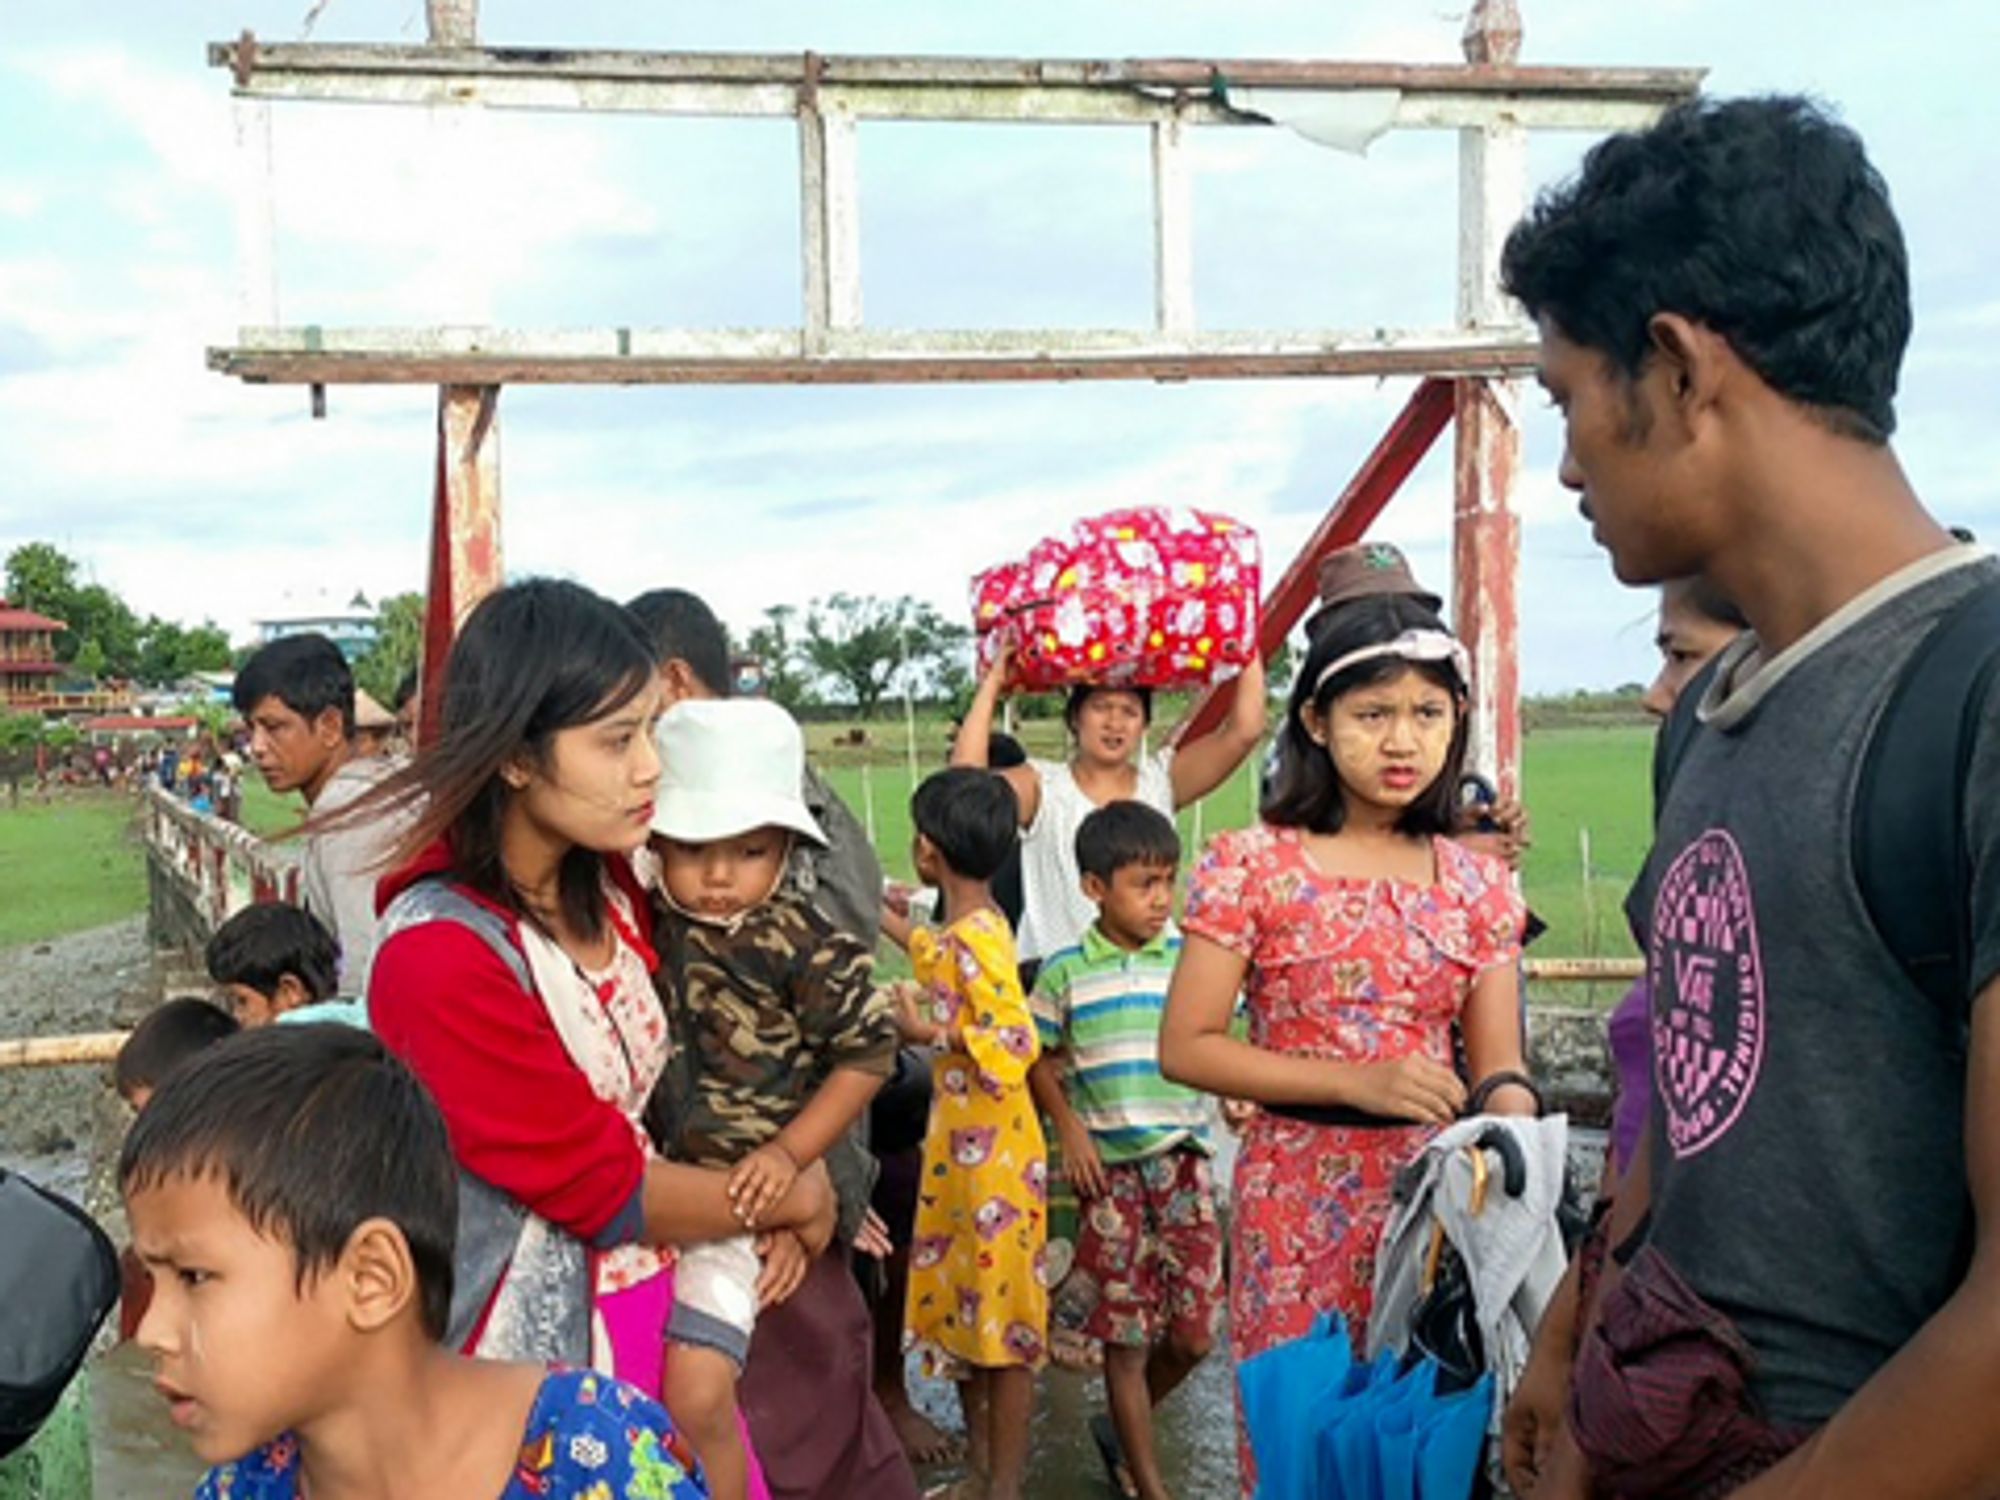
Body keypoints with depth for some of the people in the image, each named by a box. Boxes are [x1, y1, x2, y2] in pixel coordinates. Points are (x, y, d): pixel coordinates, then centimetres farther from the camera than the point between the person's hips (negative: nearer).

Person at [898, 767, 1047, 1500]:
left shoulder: (978, 938, -21)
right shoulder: (962, 930, 6)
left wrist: (929, 1033, -20)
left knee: (1004, 1325, 3)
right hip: (959, 1147, 9)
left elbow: (1017, 1040, -29)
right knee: (958, 1309, 18)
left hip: (995, 1156, -9)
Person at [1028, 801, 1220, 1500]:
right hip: (1110, 1167, -2)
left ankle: (1124, 1432, 33)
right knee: (1127, 1337, 4)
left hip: (1184, 1158, 2)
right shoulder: (1066, 972, -2)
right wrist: (1069, 1129, -6)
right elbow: (1041, 1060, 7)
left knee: (1193, 1335, 6)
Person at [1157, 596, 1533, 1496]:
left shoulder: (1478, 885, 4)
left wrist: (1512, 1123, -21)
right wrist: (1357, 1082, -19)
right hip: (1298, 1204, -3)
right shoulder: (1251, 867, -8)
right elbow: (1185, 1048, -10)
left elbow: (1498, 1067, 2)